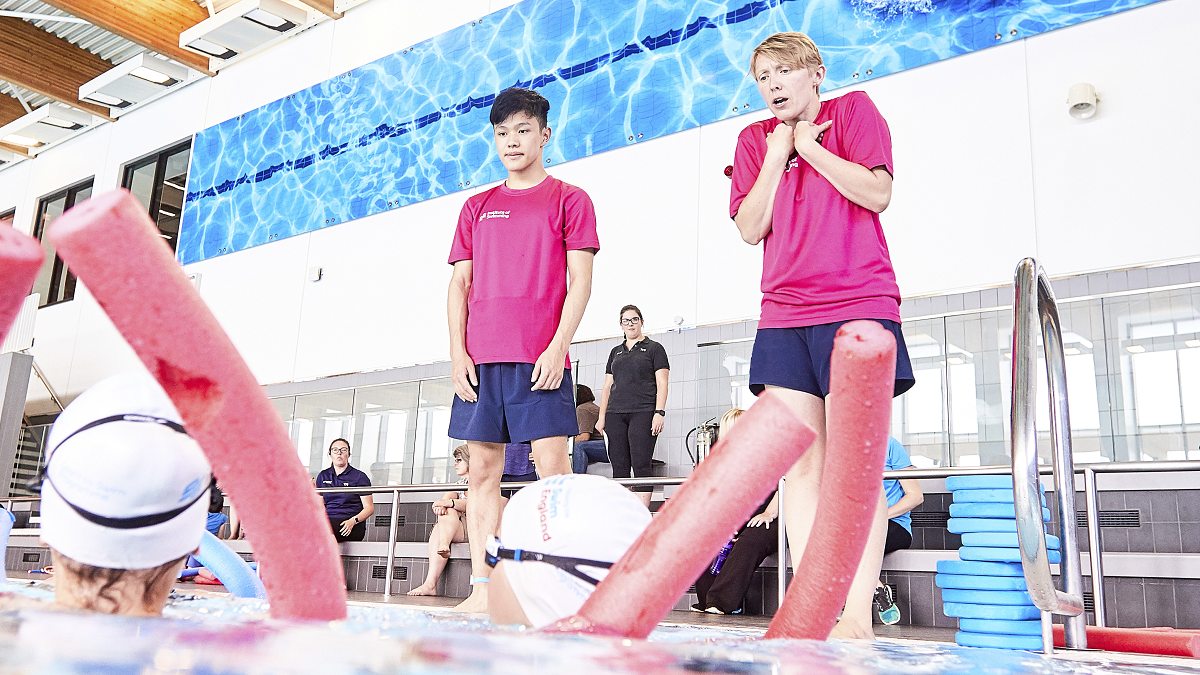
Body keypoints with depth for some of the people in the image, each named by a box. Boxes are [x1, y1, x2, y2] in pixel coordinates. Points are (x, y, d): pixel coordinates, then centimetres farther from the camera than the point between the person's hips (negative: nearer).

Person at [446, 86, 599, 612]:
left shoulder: (569, 199, 8)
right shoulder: (477, 208, 20)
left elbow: (580, 280, 0)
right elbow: (459, 283, 15)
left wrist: (558, 347, -12)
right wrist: (457, 351, 2)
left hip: (539, 357, -4)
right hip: (480, 358, 4)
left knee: (553, 466, -10)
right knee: (483, 470, 2)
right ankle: (482, 588, 6)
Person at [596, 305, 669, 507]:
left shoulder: (654, 348, 8)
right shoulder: (616, 352, 21)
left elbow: (662, 384, 0)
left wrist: (659, 413, -11)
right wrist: (602, 416, 10)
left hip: (643, 413, -4)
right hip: (615, 414, 5)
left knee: (641, 465, -10)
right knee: (619, 466, 1)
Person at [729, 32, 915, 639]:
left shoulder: (853, 110, 8)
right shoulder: (755, 140, 17)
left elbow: (876, 194, -8)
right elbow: (750, 227, 5)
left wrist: (807, 143, -3)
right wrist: (777, 154, 1)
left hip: (858, 305, -4)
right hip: (784, 315, 4)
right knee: (802, 463, 0)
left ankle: (856, 612, -7)